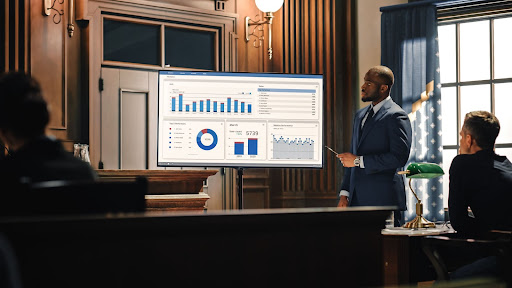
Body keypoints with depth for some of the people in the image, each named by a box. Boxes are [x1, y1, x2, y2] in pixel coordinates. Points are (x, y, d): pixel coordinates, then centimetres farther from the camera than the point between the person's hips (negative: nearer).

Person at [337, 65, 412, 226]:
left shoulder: (396, 116, -7)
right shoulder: (360, 115, 19)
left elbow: (399, 157, -18)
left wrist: (359, 161, -14)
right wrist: (344, 194, 13)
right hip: (357, 200, 7)